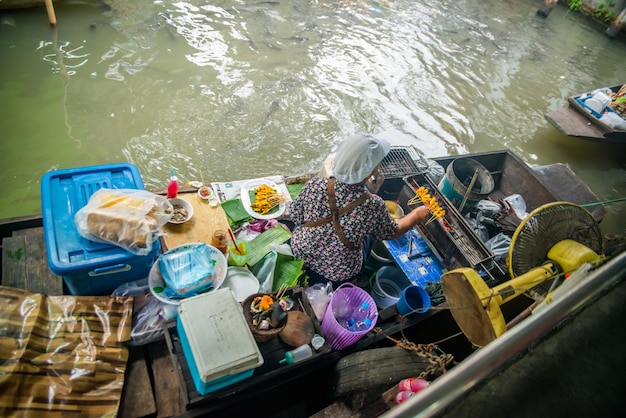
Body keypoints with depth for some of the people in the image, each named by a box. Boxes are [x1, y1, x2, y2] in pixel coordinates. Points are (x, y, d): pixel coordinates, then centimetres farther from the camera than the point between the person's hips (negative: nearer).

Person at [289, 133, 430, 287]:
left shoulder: (314, 185, -27)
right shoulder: (373, 205, -29)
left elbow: (296, 218, -9)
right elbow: (391, 233, -7)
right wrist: (417, 215, 10)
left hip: (301, 257, 1)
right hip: (339, 276, -1)